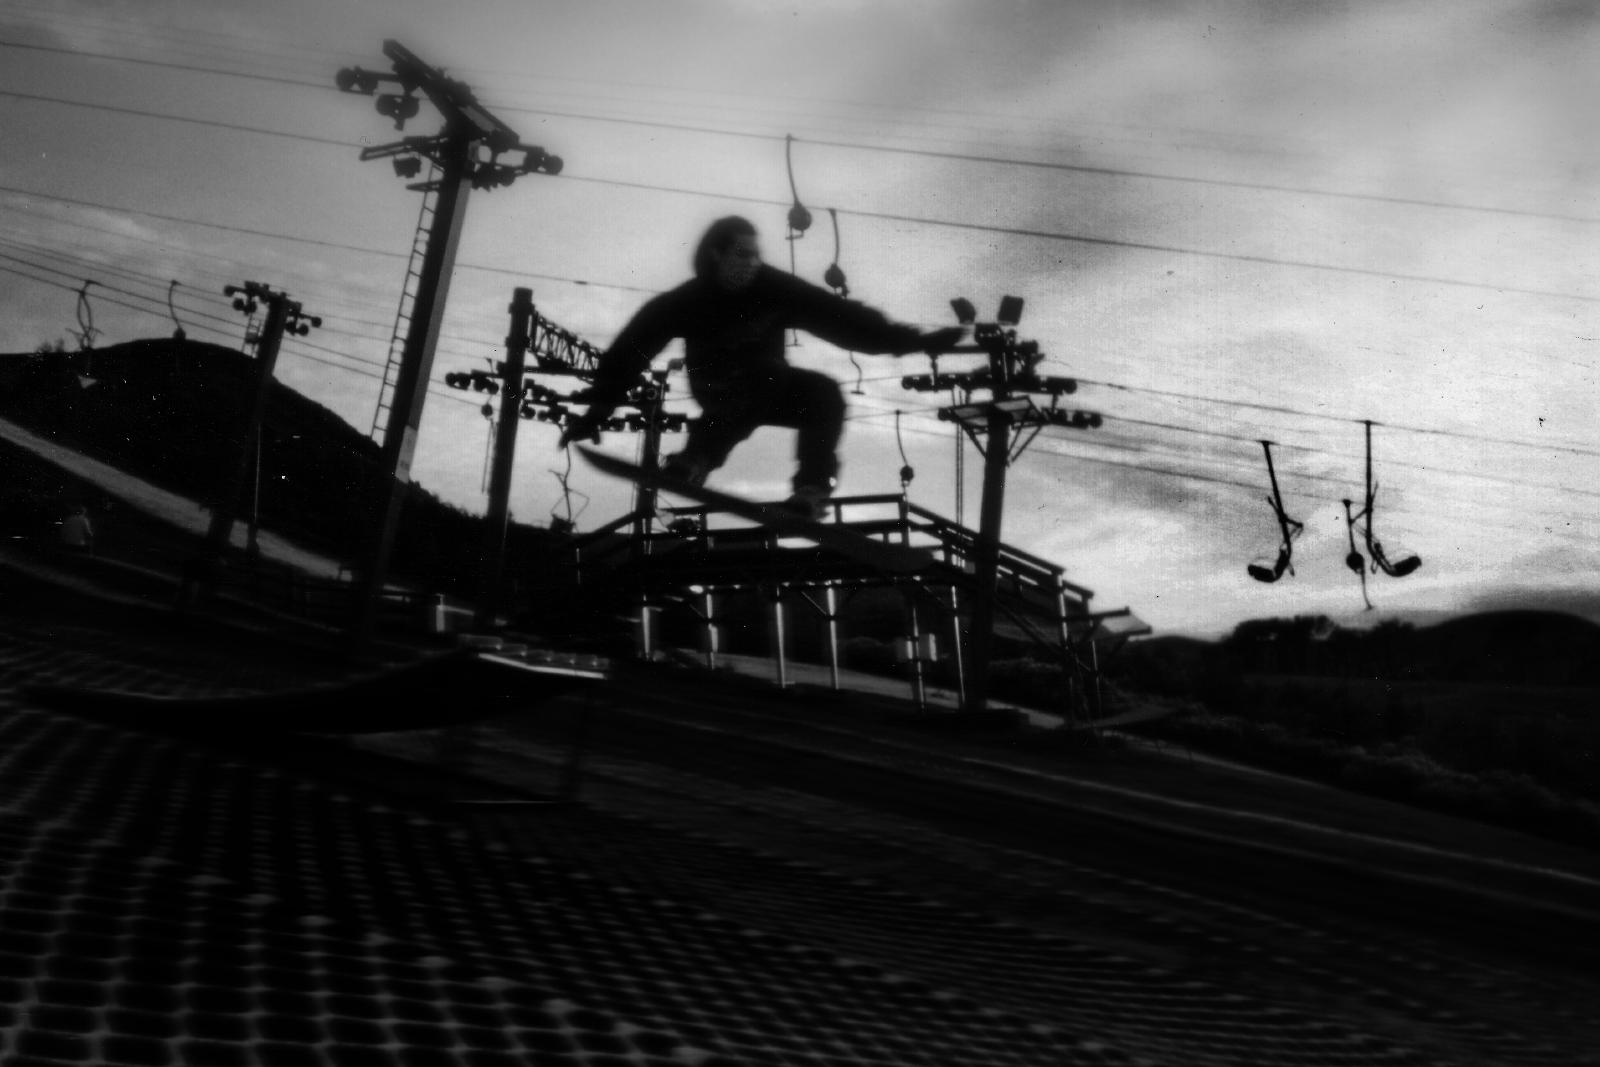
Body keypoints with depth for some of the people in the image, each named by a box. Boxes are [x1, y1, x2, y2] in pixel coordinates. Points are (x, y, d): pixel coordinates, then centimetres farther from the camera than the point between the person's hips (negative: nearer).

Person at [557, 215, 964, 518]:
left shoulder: (774, 287, -19)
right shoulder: (687, 302, -20)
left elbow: (841, 316, -22)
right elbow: (631, 346, -17)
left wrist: (912, 340, -27)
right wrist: (598, 410, -22)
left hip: (767, 383, 2)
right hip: (723, 393, -2)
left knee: (824, 393, -25)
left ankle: (812, 488, -23)